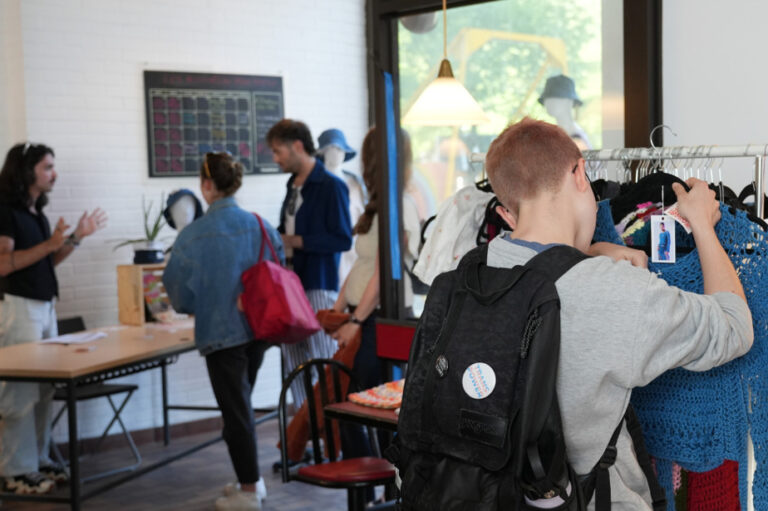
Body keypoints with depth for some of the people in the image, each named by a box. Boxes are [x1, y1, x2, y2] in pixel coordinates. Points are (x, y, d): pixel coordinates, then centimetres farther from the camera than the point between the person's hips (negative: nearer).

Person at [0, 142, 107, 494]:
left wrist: (76, 237, 10)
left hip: (45, 306, 9)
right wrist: (48, 244, -23)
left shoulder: (36, 212, 15)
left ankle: (38, 461, 16)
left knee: (42, 389, 9)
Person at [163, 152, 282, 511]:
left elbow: (180, 295, -6)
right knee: (242, 403, 21)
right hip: (258, 329, 5)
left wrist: (197, 306, 16)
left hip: (220, 332, -5)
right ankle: (251, 478, 29)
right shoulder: (261, 226, -2)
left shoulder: (193, 235, -13)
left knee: (235, 408, 5)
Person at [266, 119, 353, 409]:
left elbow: (343, 239, -16)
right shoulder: (293, 186, 15)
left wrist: (295, 241, -17)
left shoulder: (331, 187, -10)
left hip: (319, 286, -8)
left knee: (323, 362, -4)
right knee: (293, 363, 11)